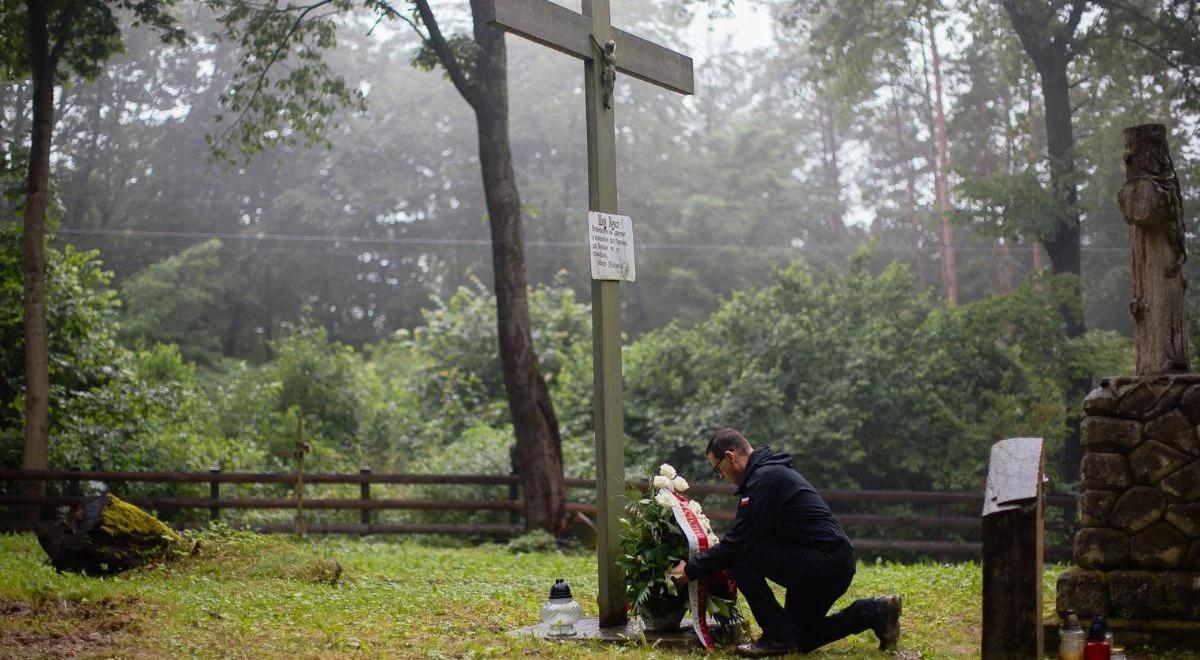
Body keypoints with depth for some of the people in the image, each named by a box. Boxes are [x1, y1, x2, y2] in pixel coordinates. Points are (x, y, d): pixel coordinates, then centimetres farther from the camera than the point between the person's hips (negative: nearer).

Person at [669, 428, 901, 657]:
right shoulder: (772, 470, 16)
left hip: (825, 564, -11)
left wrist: (691, 569, -8)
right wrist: (701, 562, 14)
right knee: (800, 640, 16)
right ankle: (875, 613, 16)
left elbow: (736, 542, -18)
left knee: (742, 557, -17)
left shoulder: (764, 479, -17)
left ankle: (777, 636, -8)